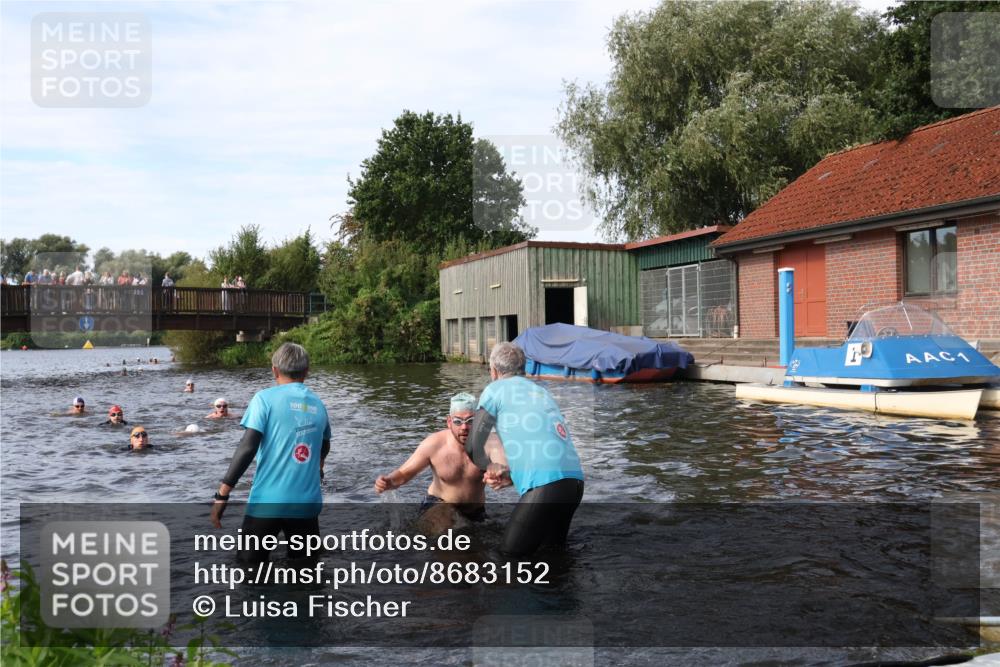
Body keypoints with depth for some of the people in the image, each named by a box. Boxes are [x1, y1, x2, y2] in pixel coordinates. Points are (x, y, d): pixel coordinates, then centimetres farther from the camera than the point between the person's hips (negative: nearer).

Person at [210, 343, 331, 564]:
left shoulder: (265, 398, -4)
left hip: (268, 501, -3)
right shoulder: (318, 404, 10)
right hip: (307, 502, 4)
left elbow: (247, 448, -13)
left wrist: (222, 494, -10)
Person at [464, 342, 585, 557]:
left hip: (546, 485, -7)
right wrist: (507, 474, 24)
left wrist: (489, 468, 30)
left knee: (510, 555, 2)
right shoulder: (541, 391, 28)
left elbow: (473, 446, 11)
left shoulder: (495, 390, 8)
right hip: (574, 479, 7)